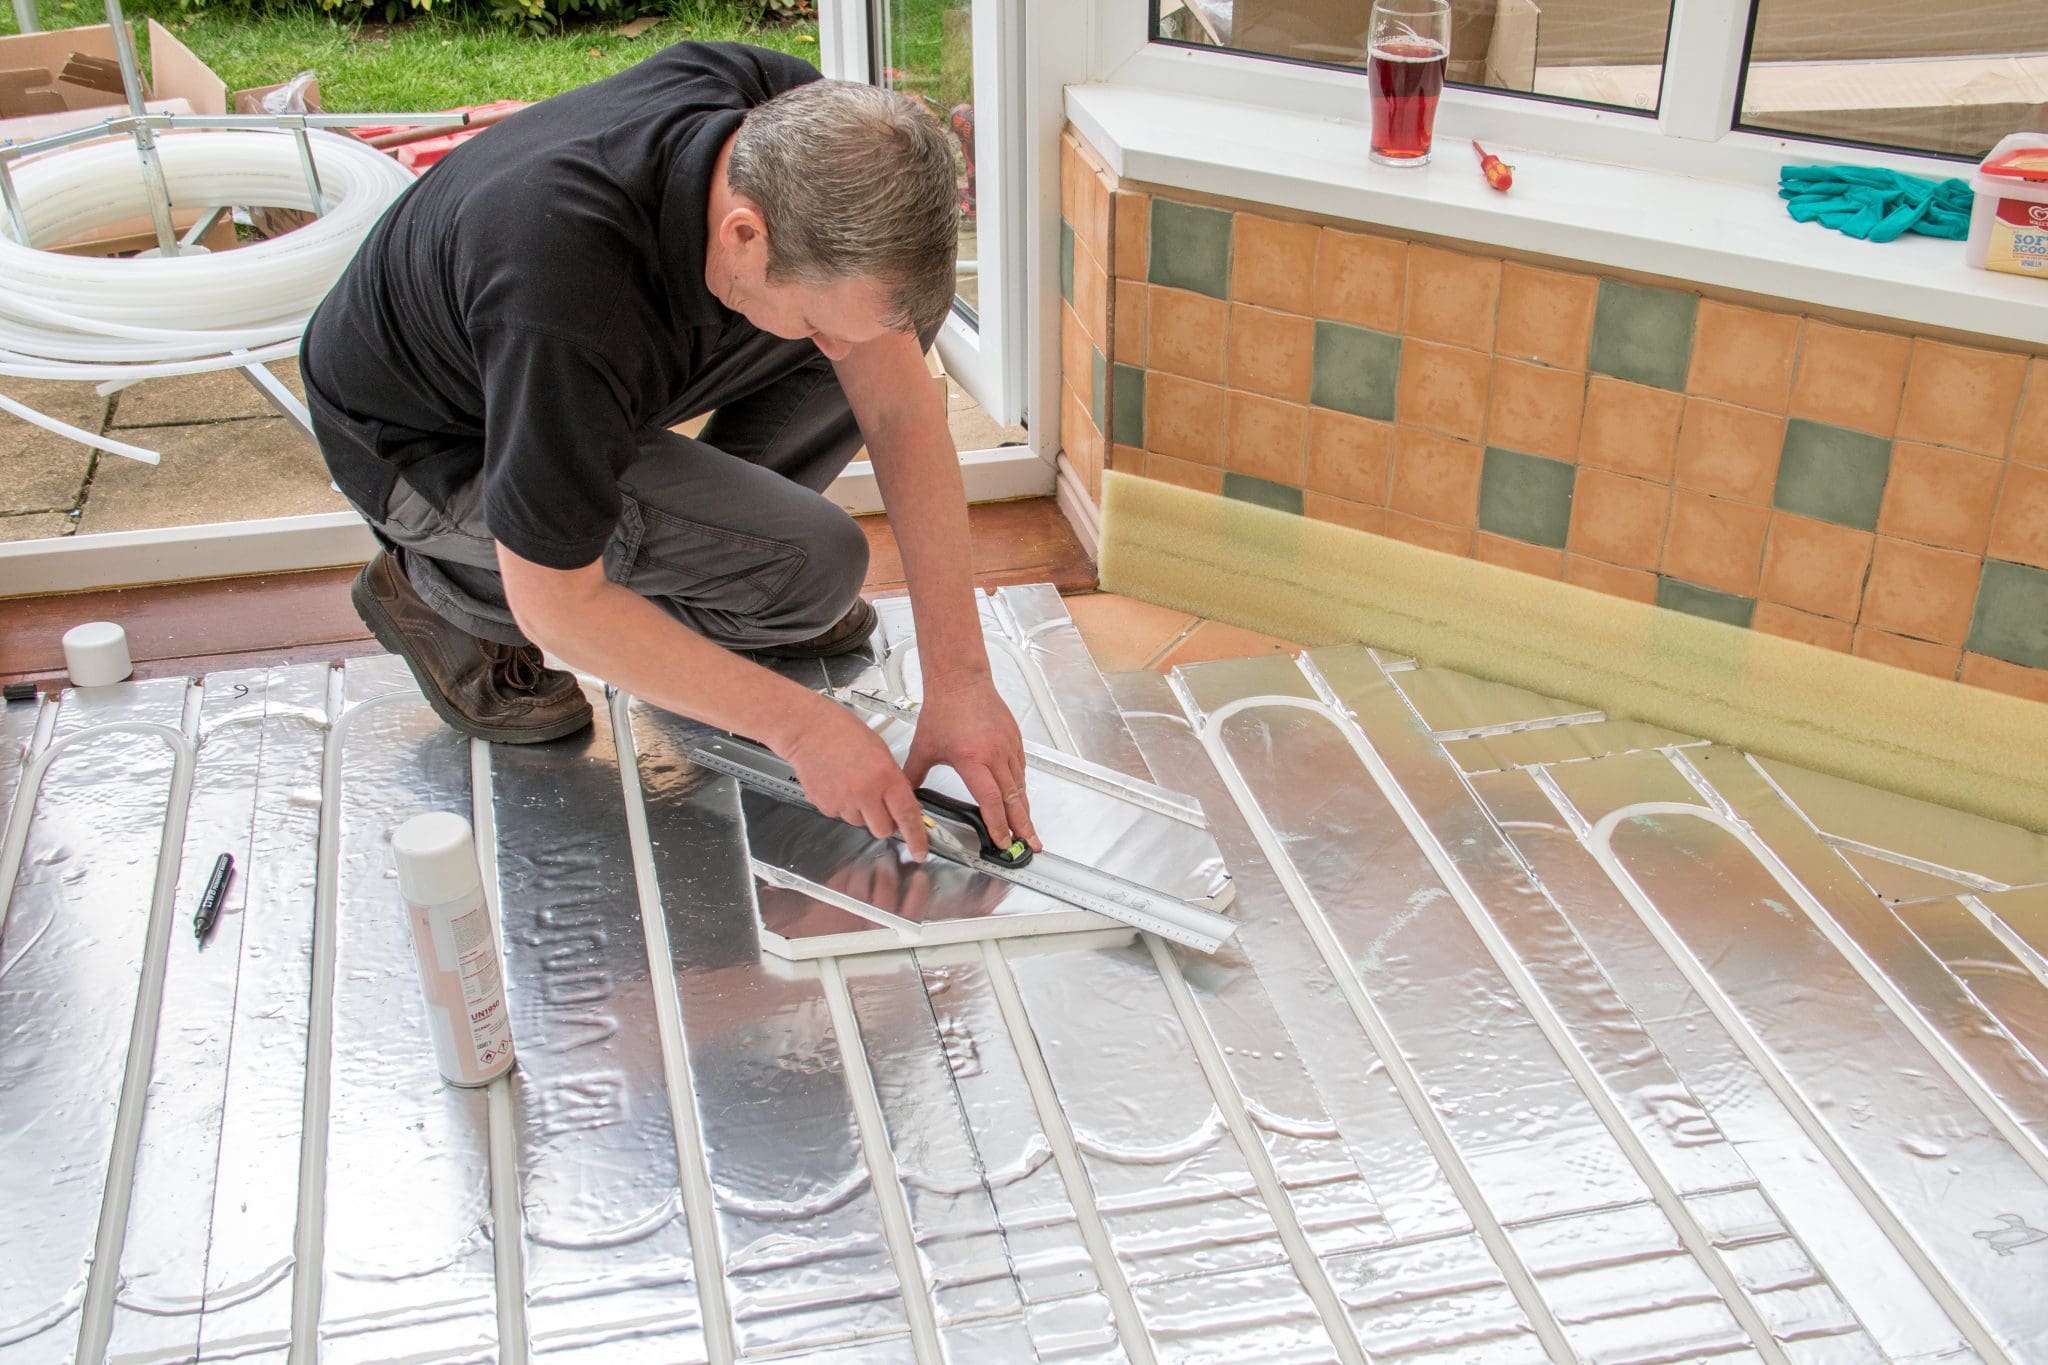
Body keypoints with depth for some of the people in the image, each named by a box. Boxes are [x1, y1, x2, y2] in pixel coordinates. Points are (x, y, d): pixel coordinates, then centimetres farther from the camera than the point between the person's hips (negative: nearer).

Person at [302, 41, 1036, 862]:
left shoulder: (805, 128, -24)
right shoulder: (573, 304, -43)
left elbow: (900, 407, -17)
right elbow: (554, 605, -30)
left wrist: (960, 679, -19)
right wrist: (799, 725, -27)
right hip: (426, 441, -6)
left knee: (896, 309, -10)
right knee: (812, 562, -22)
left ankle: (709, 569, 8)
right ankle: (446, 591, -2)